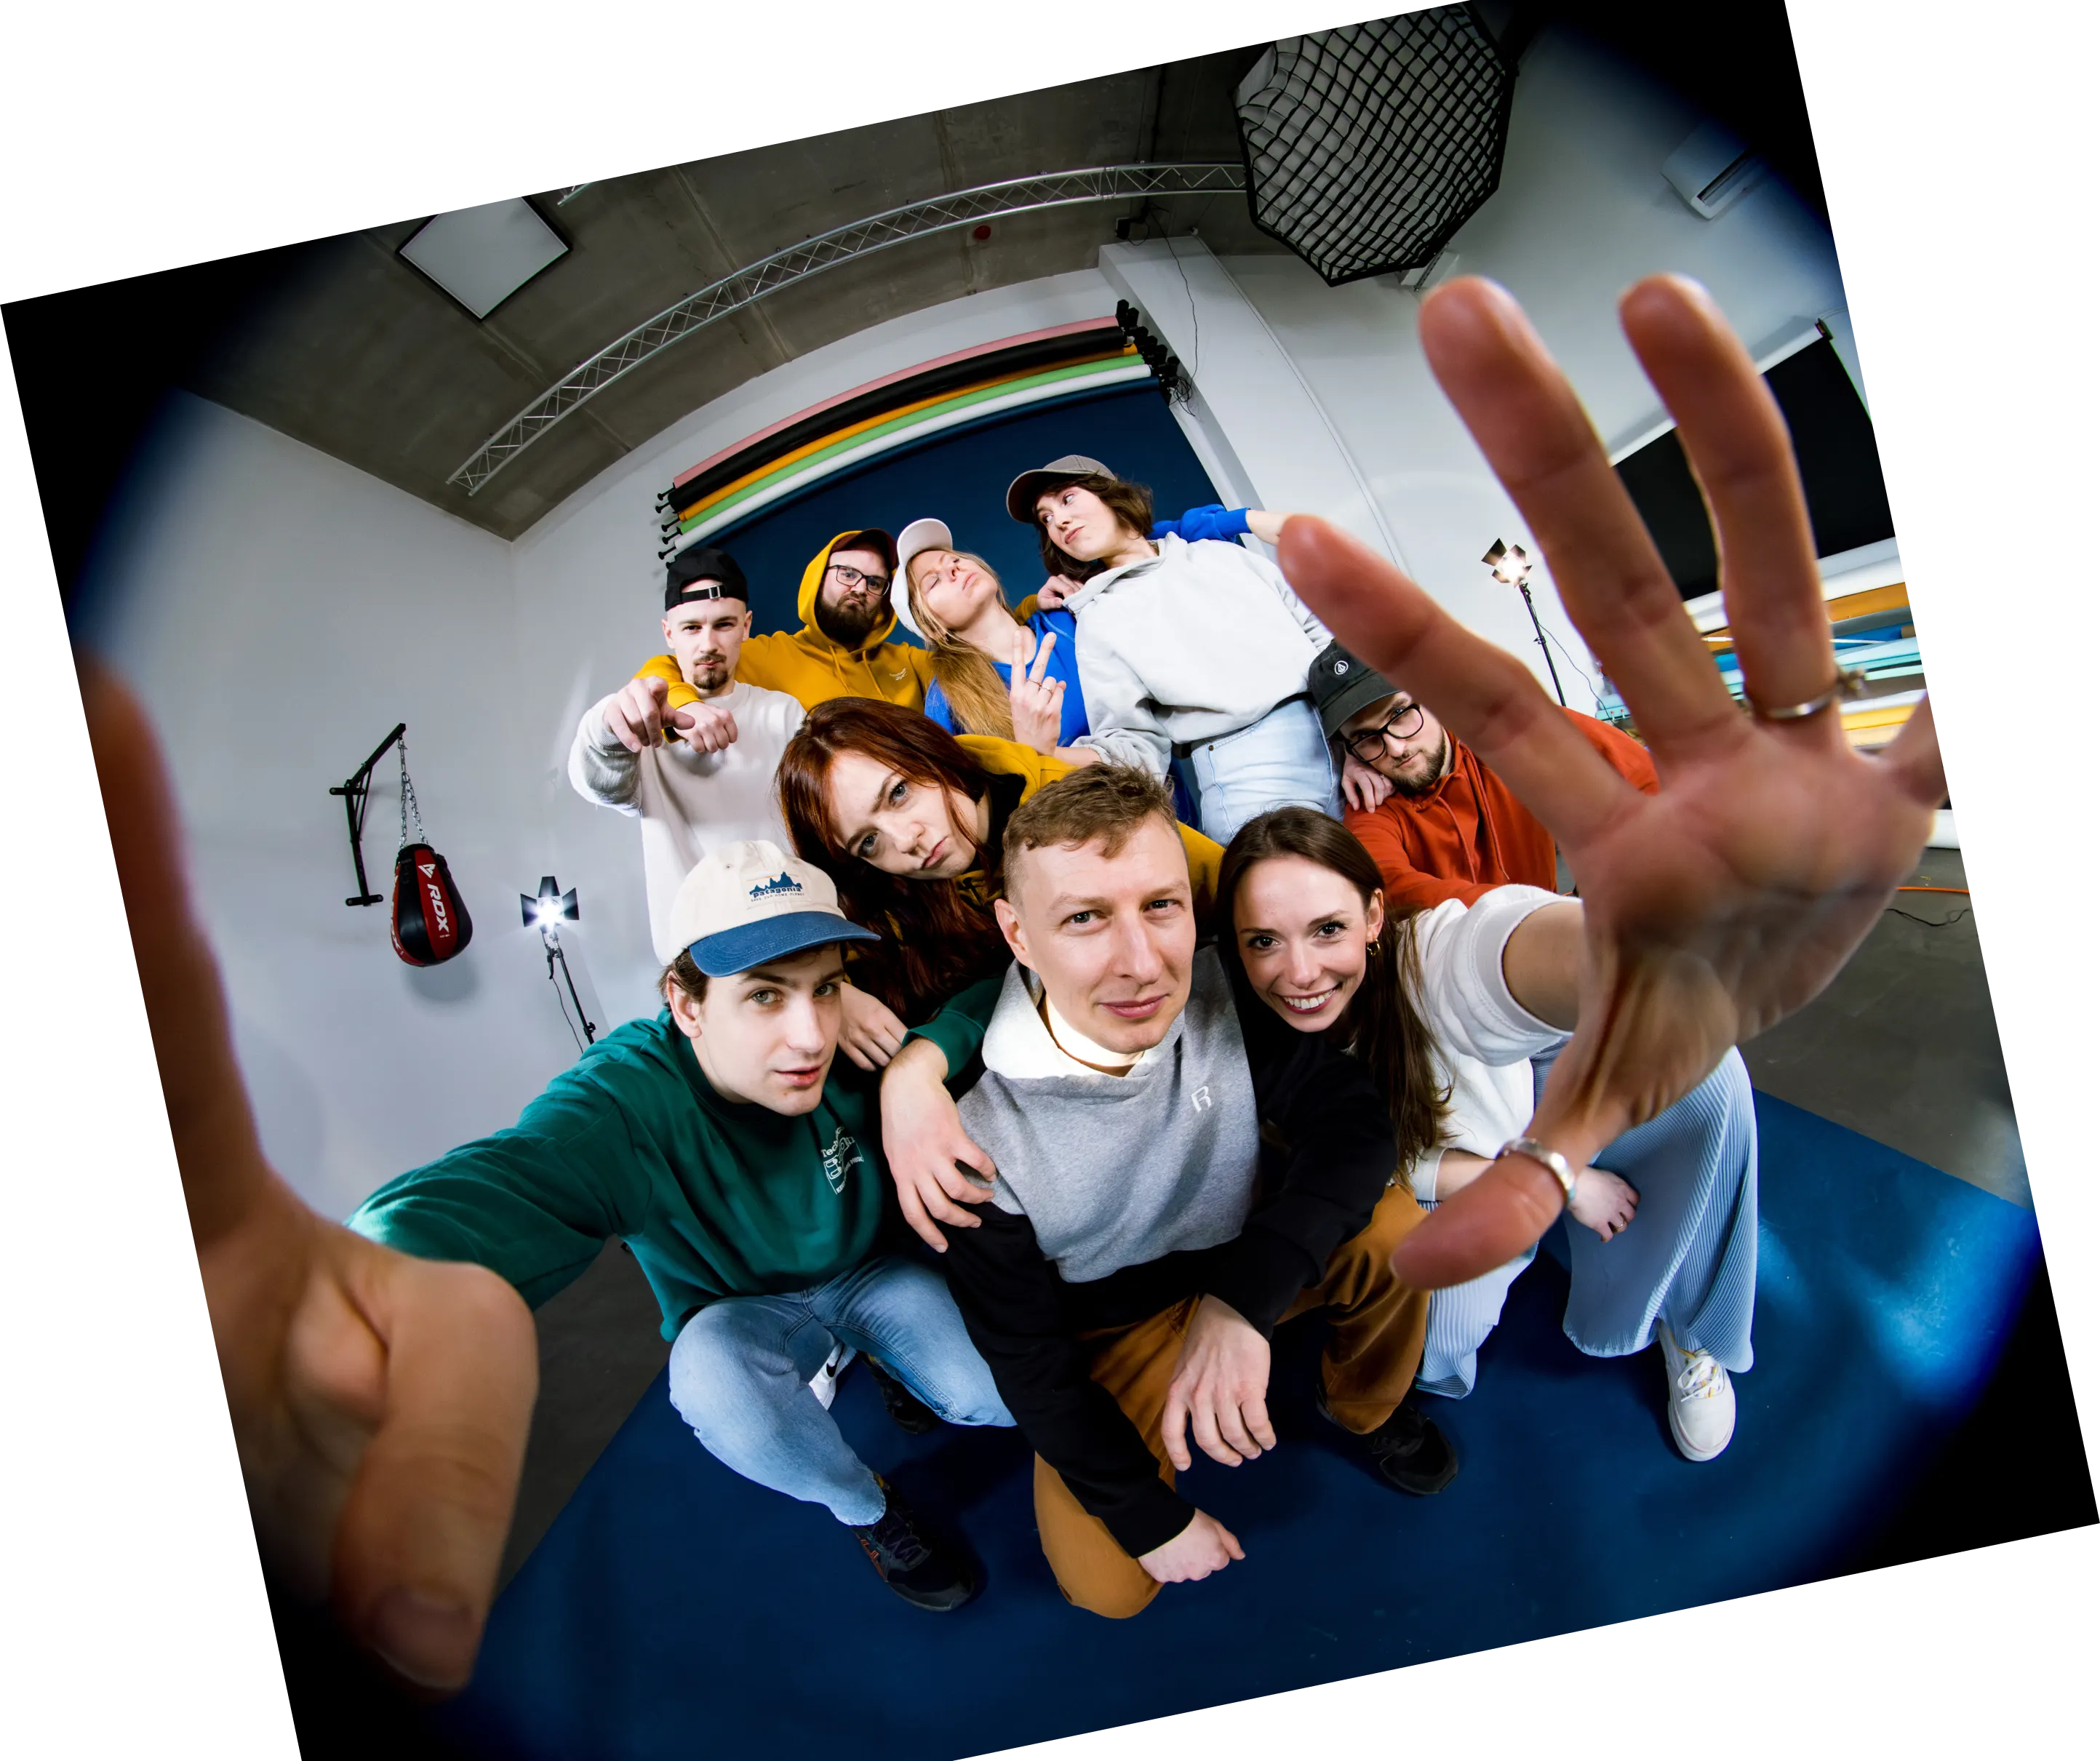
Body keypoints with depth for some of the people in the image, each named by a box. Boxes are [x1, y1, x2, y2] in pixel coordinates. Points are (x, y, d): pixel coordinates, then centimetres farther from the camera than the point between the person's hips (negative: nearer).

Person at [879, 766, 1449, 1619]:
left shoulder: (1218, 993, -24)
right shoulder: (982, 1131, -30)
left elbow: (1351, 1115, -27)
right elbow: (1023, 1355, -17)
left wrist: (1243, 1299, -39)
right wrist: (1150, 1518, -11)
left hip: (1243, 1258, 2)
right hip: (1111, 1327, -1)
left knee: (1394, 1224, -21)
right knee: (1106, 1583, -11)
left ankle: (1362, 1409, 11)